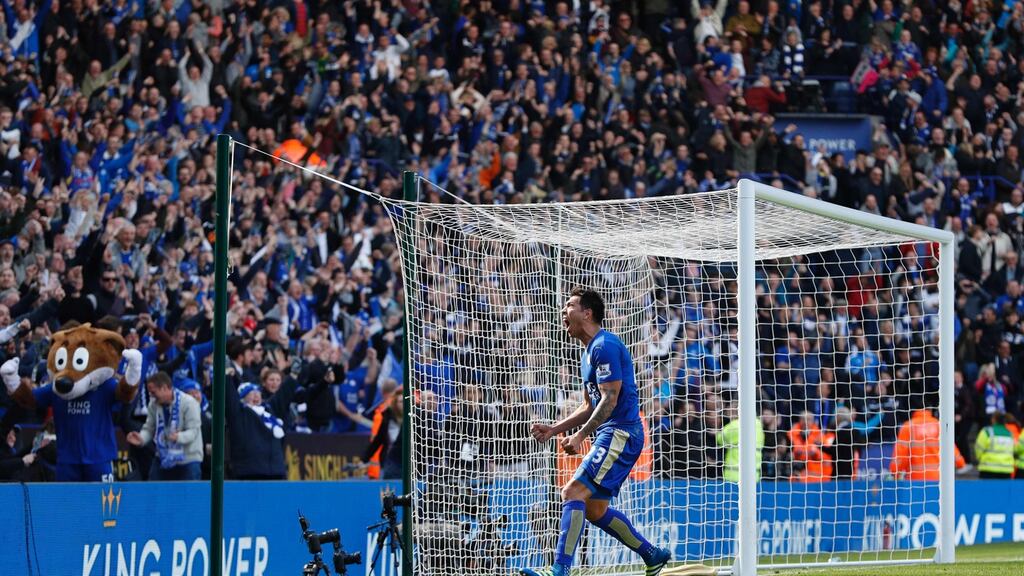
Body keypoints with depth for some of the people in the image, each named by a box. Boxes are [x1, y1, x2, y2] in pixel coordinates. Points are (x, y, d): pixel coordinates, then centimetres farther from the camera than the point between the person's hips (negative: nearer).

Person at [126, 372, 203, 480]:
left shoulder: (189, 403, -17)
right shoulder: (154, 404, 0)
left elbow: (193, 431, -19)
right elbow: (149, 428, 5)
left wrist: (179, 437, -39)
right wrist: (141, 438, -18)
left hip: (188, 459, -5)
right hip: (163, 458, 5)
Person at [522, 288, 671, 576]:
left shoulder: (605, 346, -12)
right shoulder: (590, 352, 20)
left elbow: (609, 400, -19)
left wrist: (579, 436, -24)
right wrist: (553, 429, 17)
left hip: (620, 433, -10)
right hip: (611, 435, 10)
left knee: (573, 493, -18)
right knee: (595, 510, 14)